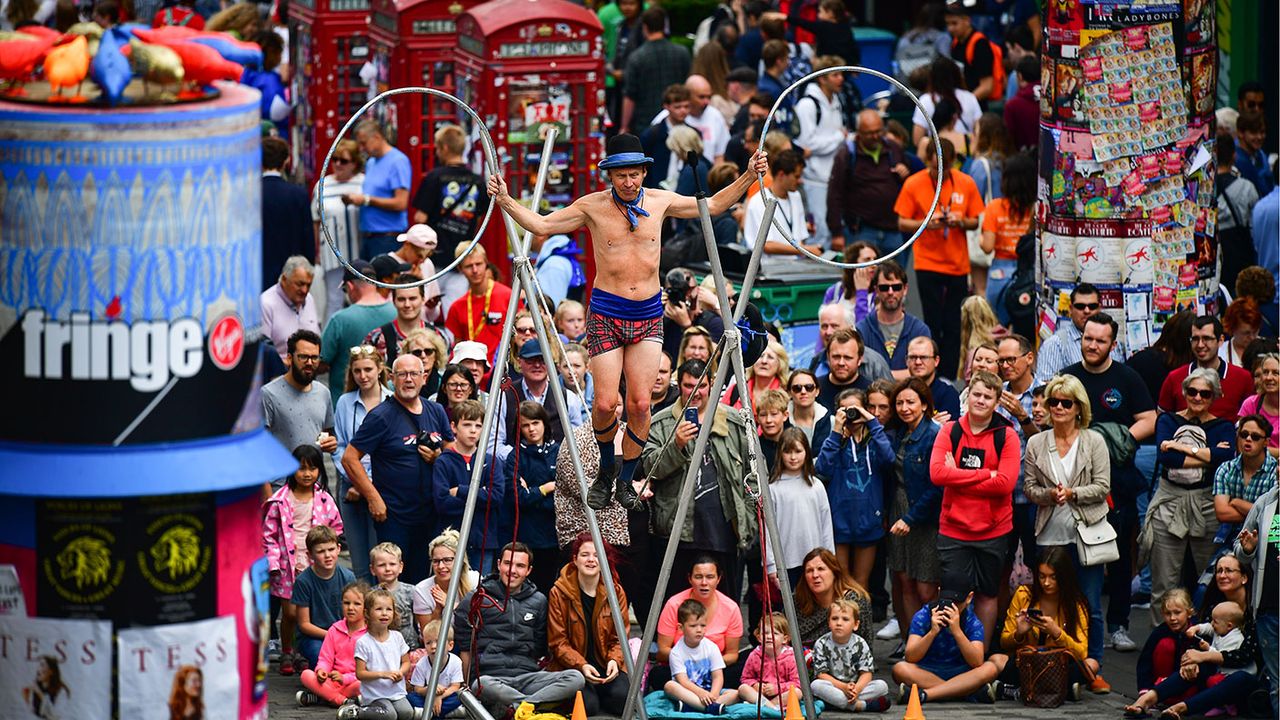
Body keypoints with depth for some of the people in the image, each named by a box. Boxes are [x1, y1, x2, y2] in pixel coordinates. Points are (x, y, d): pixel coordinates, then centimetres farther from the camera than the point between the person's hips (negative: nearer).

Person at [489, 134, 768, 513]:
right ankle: (606, 471, 19)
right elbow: (541, 224, -1)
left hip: (648, 314, 2)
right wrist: (505, 201, -14)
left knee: (640, 403, -6)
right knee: (605, 403, -8)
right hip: (607, 314, -2)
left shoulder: (659, 202, 4)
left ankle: (626, 479, 10)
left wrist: (748, 177, 10)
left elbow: (712, 206, 18)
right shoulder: (593, 207, -3)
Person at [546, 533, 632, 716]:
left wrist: (614, 660, -16)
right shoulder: (559, 593, -5)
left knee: (622, 697, -29)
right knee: (588, 706, -30)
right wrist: (581, 665, -21)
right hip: (572, 666, -2)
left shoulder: (616, 591, 3)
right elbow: (557, 642, -5)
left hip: (606, 666, 2)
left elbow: (619, 637, 6)